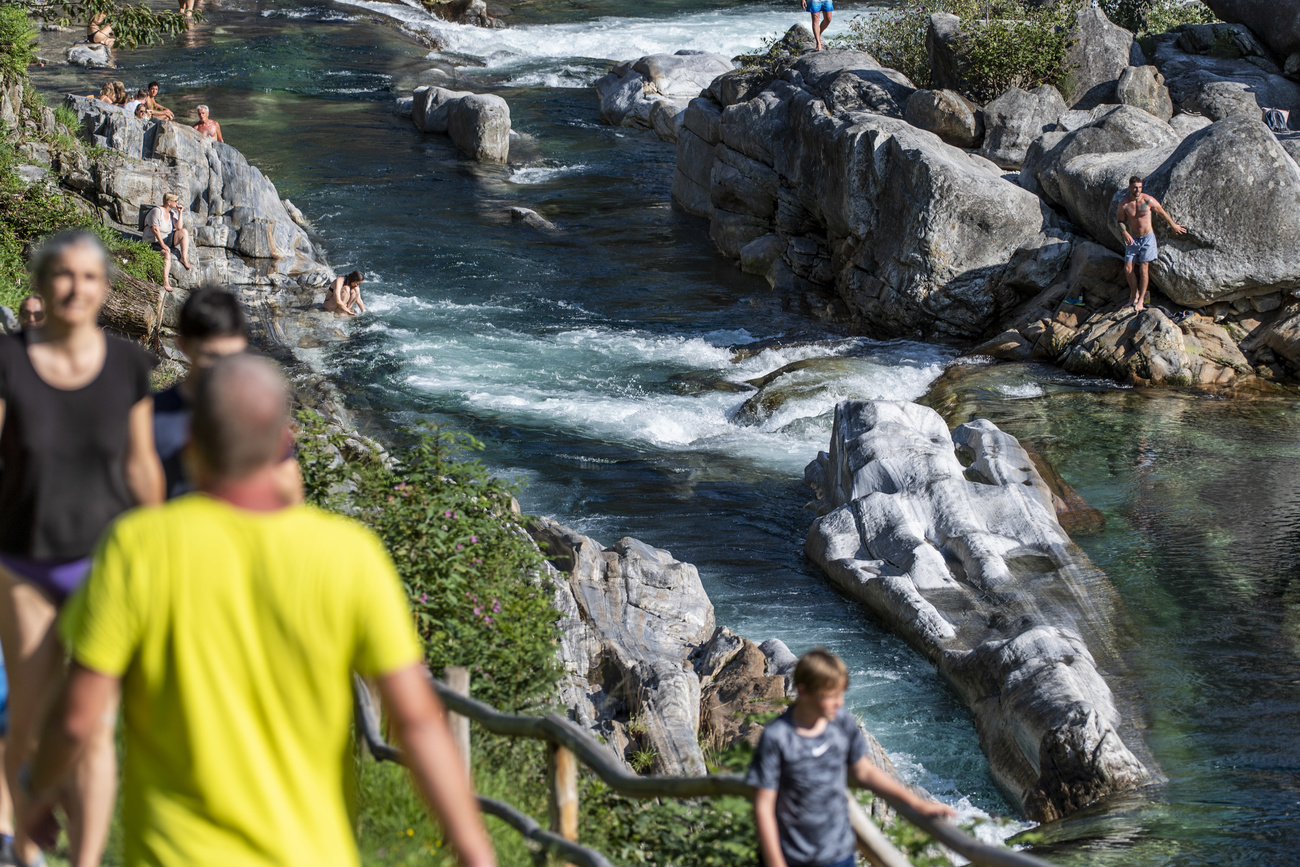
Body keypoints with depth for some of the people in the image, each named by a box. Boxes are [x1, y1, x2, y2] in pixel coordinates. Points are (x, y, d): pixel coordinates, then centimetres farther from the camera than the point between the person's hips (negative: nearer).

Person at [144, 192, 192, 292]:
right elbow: (155, 229, -19)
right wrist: (162, 244, -25)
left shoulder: (172, 213, 11)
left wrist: (180, 212, -3)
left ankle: (184, 258, -11)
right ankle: (166, 283, -42)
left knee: (184, 232, -10)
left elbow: (179, 227, 0)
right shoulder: (157, 211, -12)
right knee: (167, 254, -36)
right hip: (154, 242, -7)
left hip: (167, 240, 7)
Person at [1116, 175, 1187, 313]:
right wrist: (1125, 233, -17)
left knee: (1143, 268, -8)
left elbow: (1163, 213, -1)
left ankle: (1141, 299, 2)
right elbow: (1121, 221, 2)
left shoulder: (1148, 200, -16)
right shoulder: (1124, 203, -9)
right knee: (1128, 269, -2)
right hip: (1133, 239, 3)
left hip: (1147, 239, -3)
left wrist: (1174, 226, 9)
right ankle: (1134, 295, 19)